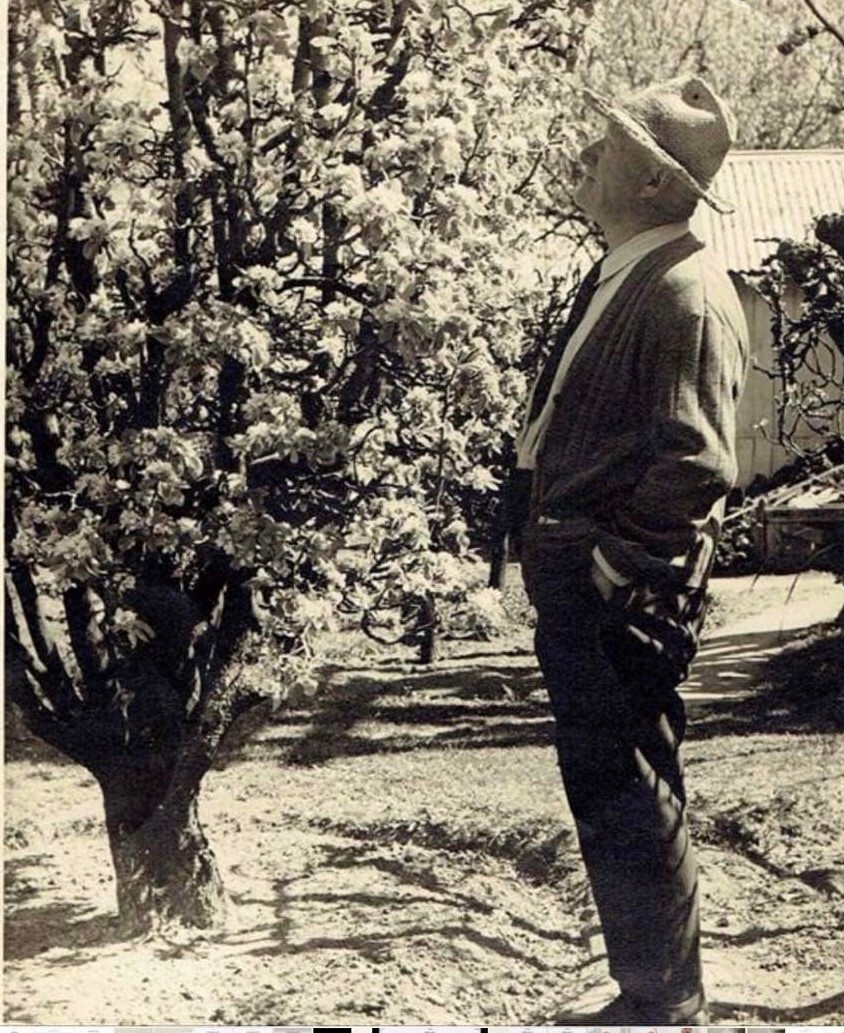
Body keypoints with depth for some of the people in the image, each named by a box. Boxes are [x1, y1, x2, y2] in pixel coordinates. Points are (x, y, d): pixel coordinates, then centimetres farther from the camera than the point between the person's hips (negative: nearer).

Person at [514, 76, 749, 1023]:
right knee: (613, 795, 16)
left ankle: (663, 1003, 11)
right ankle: (654, 992, 27)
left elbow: (696, 462, -22)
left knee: (626, 799, -2)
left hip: (620, 595, -10)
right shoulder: (614, 279, 14)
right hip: (576, 589, 10)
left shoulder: (687, 296, -16)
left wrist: (610, 563, -16)